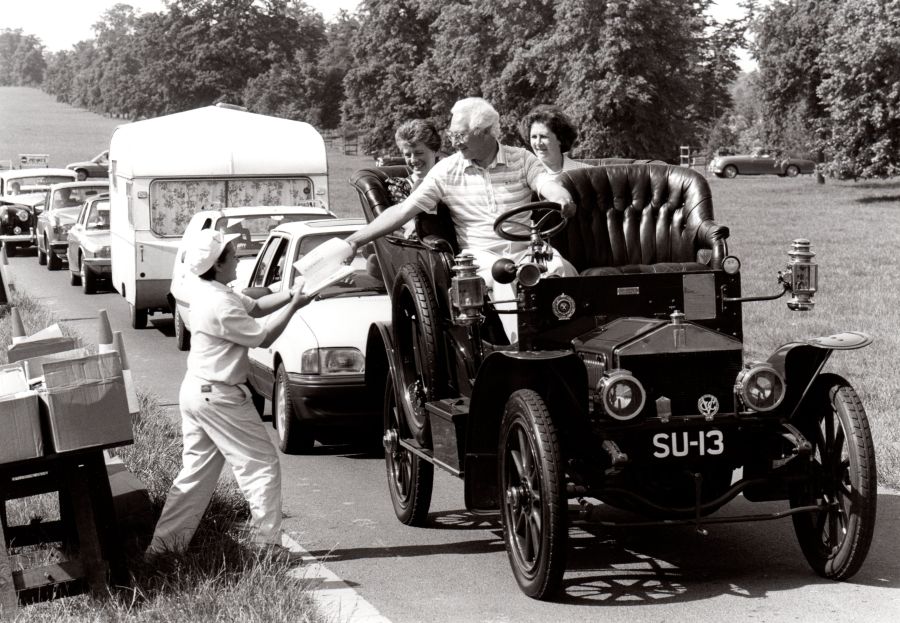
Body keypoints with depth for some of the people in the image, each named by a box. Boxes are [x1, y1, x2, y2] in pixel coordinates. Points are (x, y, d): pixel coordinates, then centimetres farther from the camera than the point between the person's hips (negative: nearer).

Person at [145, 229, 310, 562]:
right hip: (219, 397, -10)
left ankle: (163, 544, 16)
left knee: (196, 472, 15)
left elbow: (255, 306, 17)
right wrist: (292, 306, -6)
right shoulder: (221, 305, -22)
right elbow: (262, 337, -15)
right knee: (262, 464, 0)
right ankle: (266, 541, 3)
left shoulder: (210, 294, 9)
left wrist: (289, 295, 4)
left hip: (196, 391, 10)